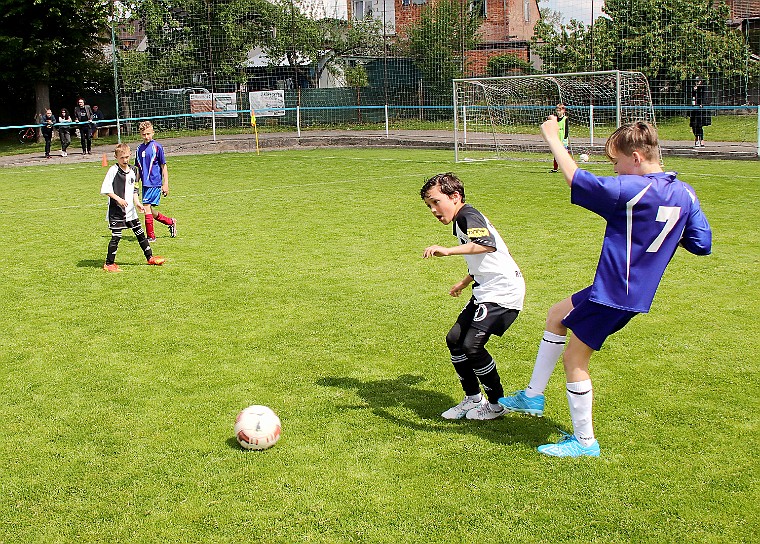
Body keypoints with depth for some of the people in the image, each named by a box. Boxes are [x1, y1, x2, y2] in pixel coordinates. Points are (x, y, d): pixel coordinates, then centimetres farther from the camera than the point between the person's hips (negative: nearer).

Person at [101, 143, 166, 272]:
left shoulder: (131, 171, 10)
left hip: (130, 210, 7)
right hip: (116, 210, -7)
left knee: (140, 233, 12)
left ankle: (150, 257, 23)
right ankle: (109, 264, 2)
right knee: (116, 236, -6)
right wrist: (118, 199, -20)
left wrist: (137, 203, 6)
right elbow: (105, 189, -14)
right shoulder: (113, 170, -11)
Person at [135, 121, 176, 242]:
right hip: (145, 184, 6)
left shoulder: (157, 147, -5)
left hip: (155, 183, -6)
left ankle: (151, 236, -1)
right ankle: (171, 222, 30)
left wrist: (165, 184, -7)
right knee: (151, 212, 9)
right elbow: (138, 169, 18)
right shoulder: (139, 149, 12)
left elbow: (164, 167, -3)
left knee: (147, 208, -11)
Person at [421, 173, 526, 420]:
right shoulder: (460, 221, 16)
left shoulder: (468, 216, -15)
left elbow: (488, 244, -37)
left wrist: (448, 250, -43)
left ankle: (498, 403, 3)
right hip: (486, 291, 11)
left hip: (503, 291, -11)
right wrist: (465, 282, 43)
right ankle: (472, 399, 20)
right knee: (454, 339, 7)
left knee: (472, 344, -15)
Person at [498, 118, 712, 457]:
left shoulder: (630, 190, -23)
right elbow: (702, 245, 3)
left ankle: (584, 442, 17)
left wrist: (552, 138, -5)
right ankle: (533, 396, 30)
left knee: (574, 358, 5)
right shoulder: (685, 193, 0)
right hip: (638, 291, 10)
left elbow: (575, 179, -17)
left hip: (614, 294, -9)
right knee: (557, 315, 24)